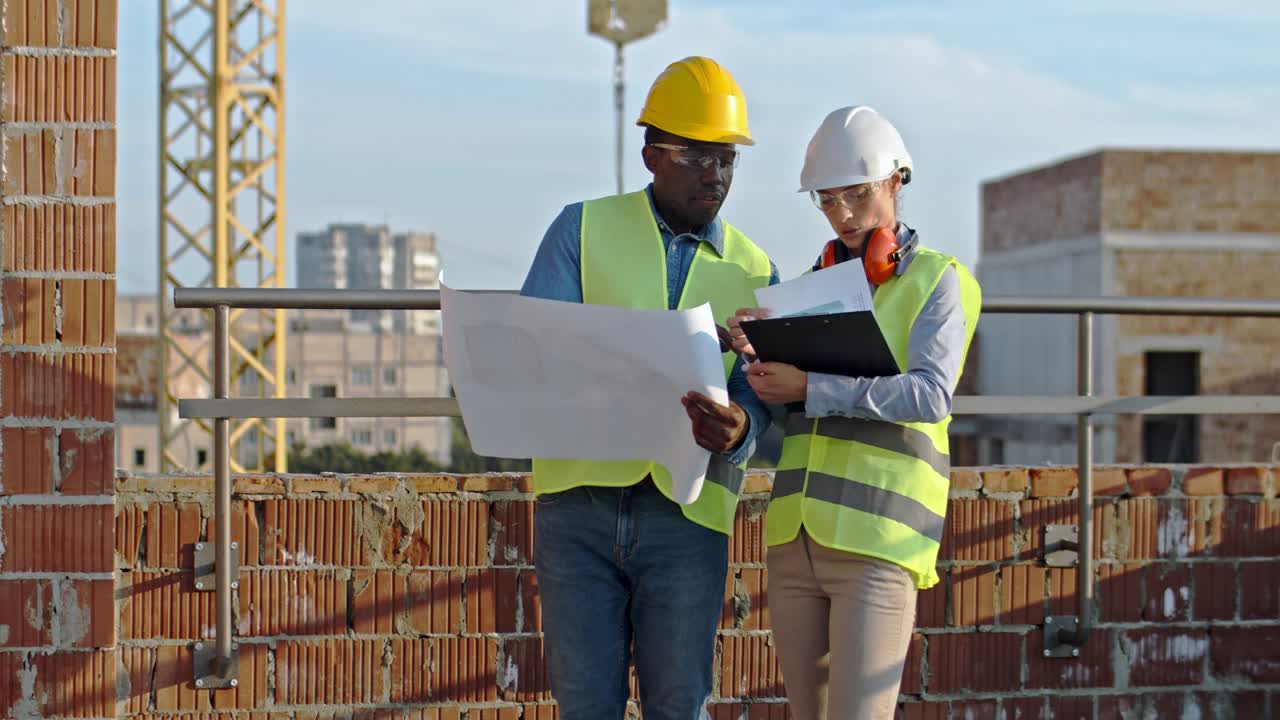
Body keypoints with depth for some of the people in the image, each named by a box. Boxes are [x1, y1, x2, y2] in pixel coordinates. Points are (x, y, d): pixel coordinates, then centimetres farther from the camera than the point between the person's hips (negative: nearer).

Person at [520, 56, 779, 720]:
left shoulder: (753, 271, 11)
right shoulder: (583, 229, 7)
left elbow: (755, 393, 3)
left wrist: (737, 427, -24)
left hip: (686, 514, 1)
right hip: (578, 498, -1)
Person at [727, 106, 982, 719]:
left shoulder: (937, 281, 1)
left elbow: (930, 396, -15)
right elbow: (776, 410, 13)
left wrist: (810, 387, -20)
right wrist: (754, 352, -8)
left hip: (878, 537, -6)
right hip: (795, 535, 6)